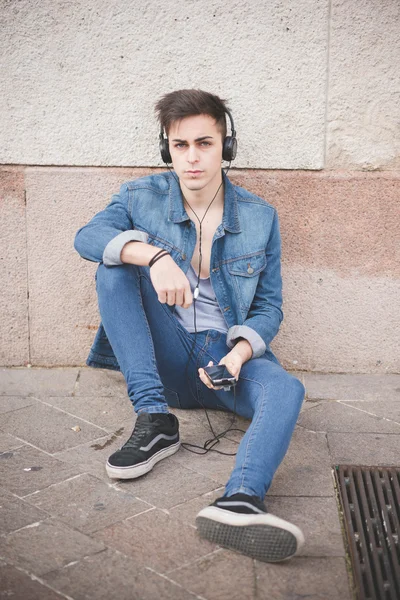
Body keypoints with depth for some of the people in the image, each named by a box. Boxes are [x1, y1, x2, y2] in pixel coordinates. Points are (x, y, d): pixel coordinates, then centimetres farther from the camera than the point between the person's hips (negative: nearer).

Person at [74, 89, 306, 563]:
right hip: (167, 356, 1)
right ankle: (154, 418, -27)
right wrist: (154, 255, -37)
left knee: (286, 389, -32)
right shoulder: (142, 197, 2)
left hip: (230, 352, 0)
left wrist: (240, 352, -18)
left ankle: (240, 500, -61)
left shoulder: (260, 218, 3)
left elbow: (269, 307, 4)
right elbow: (86, 236, -18)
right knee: (114, 266, -21)